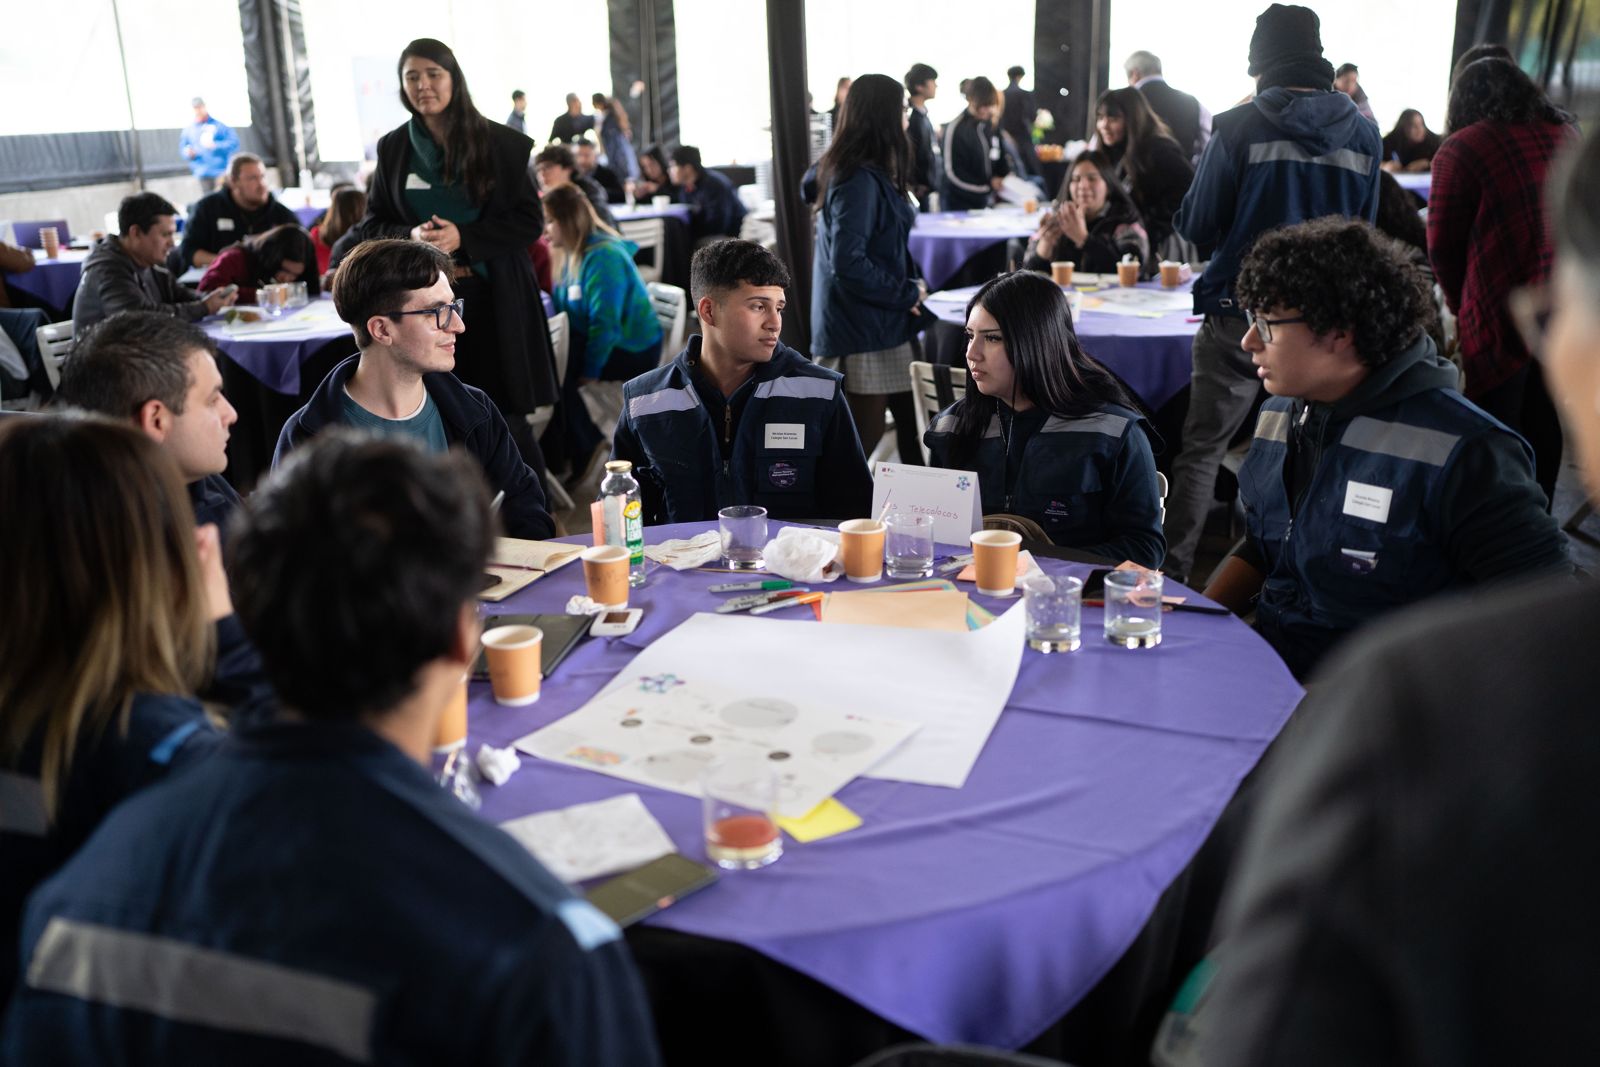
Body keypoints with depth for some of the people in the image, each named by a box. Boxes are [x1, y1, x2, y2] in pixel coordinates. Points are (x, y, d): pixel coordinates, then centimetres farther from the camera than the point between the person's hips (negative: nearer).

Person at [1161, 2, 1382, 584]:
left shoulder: (1239, 128, -9)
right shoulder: (1364, 133, 4)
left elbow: (1197, 226, -5)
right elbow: (1365, 228, 14)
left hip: (1242, 316, -4)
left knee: (1201, 450, 3)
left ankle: (1172, 574, 4)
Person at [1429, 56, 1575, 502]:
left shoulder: (1461, 149, -7)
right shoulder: (1568, 135, 12)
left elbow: (1444, 246, -4)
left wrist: (1463, 306, 13)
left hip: (1504, 316, -6)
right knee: (1543, 433, 17)